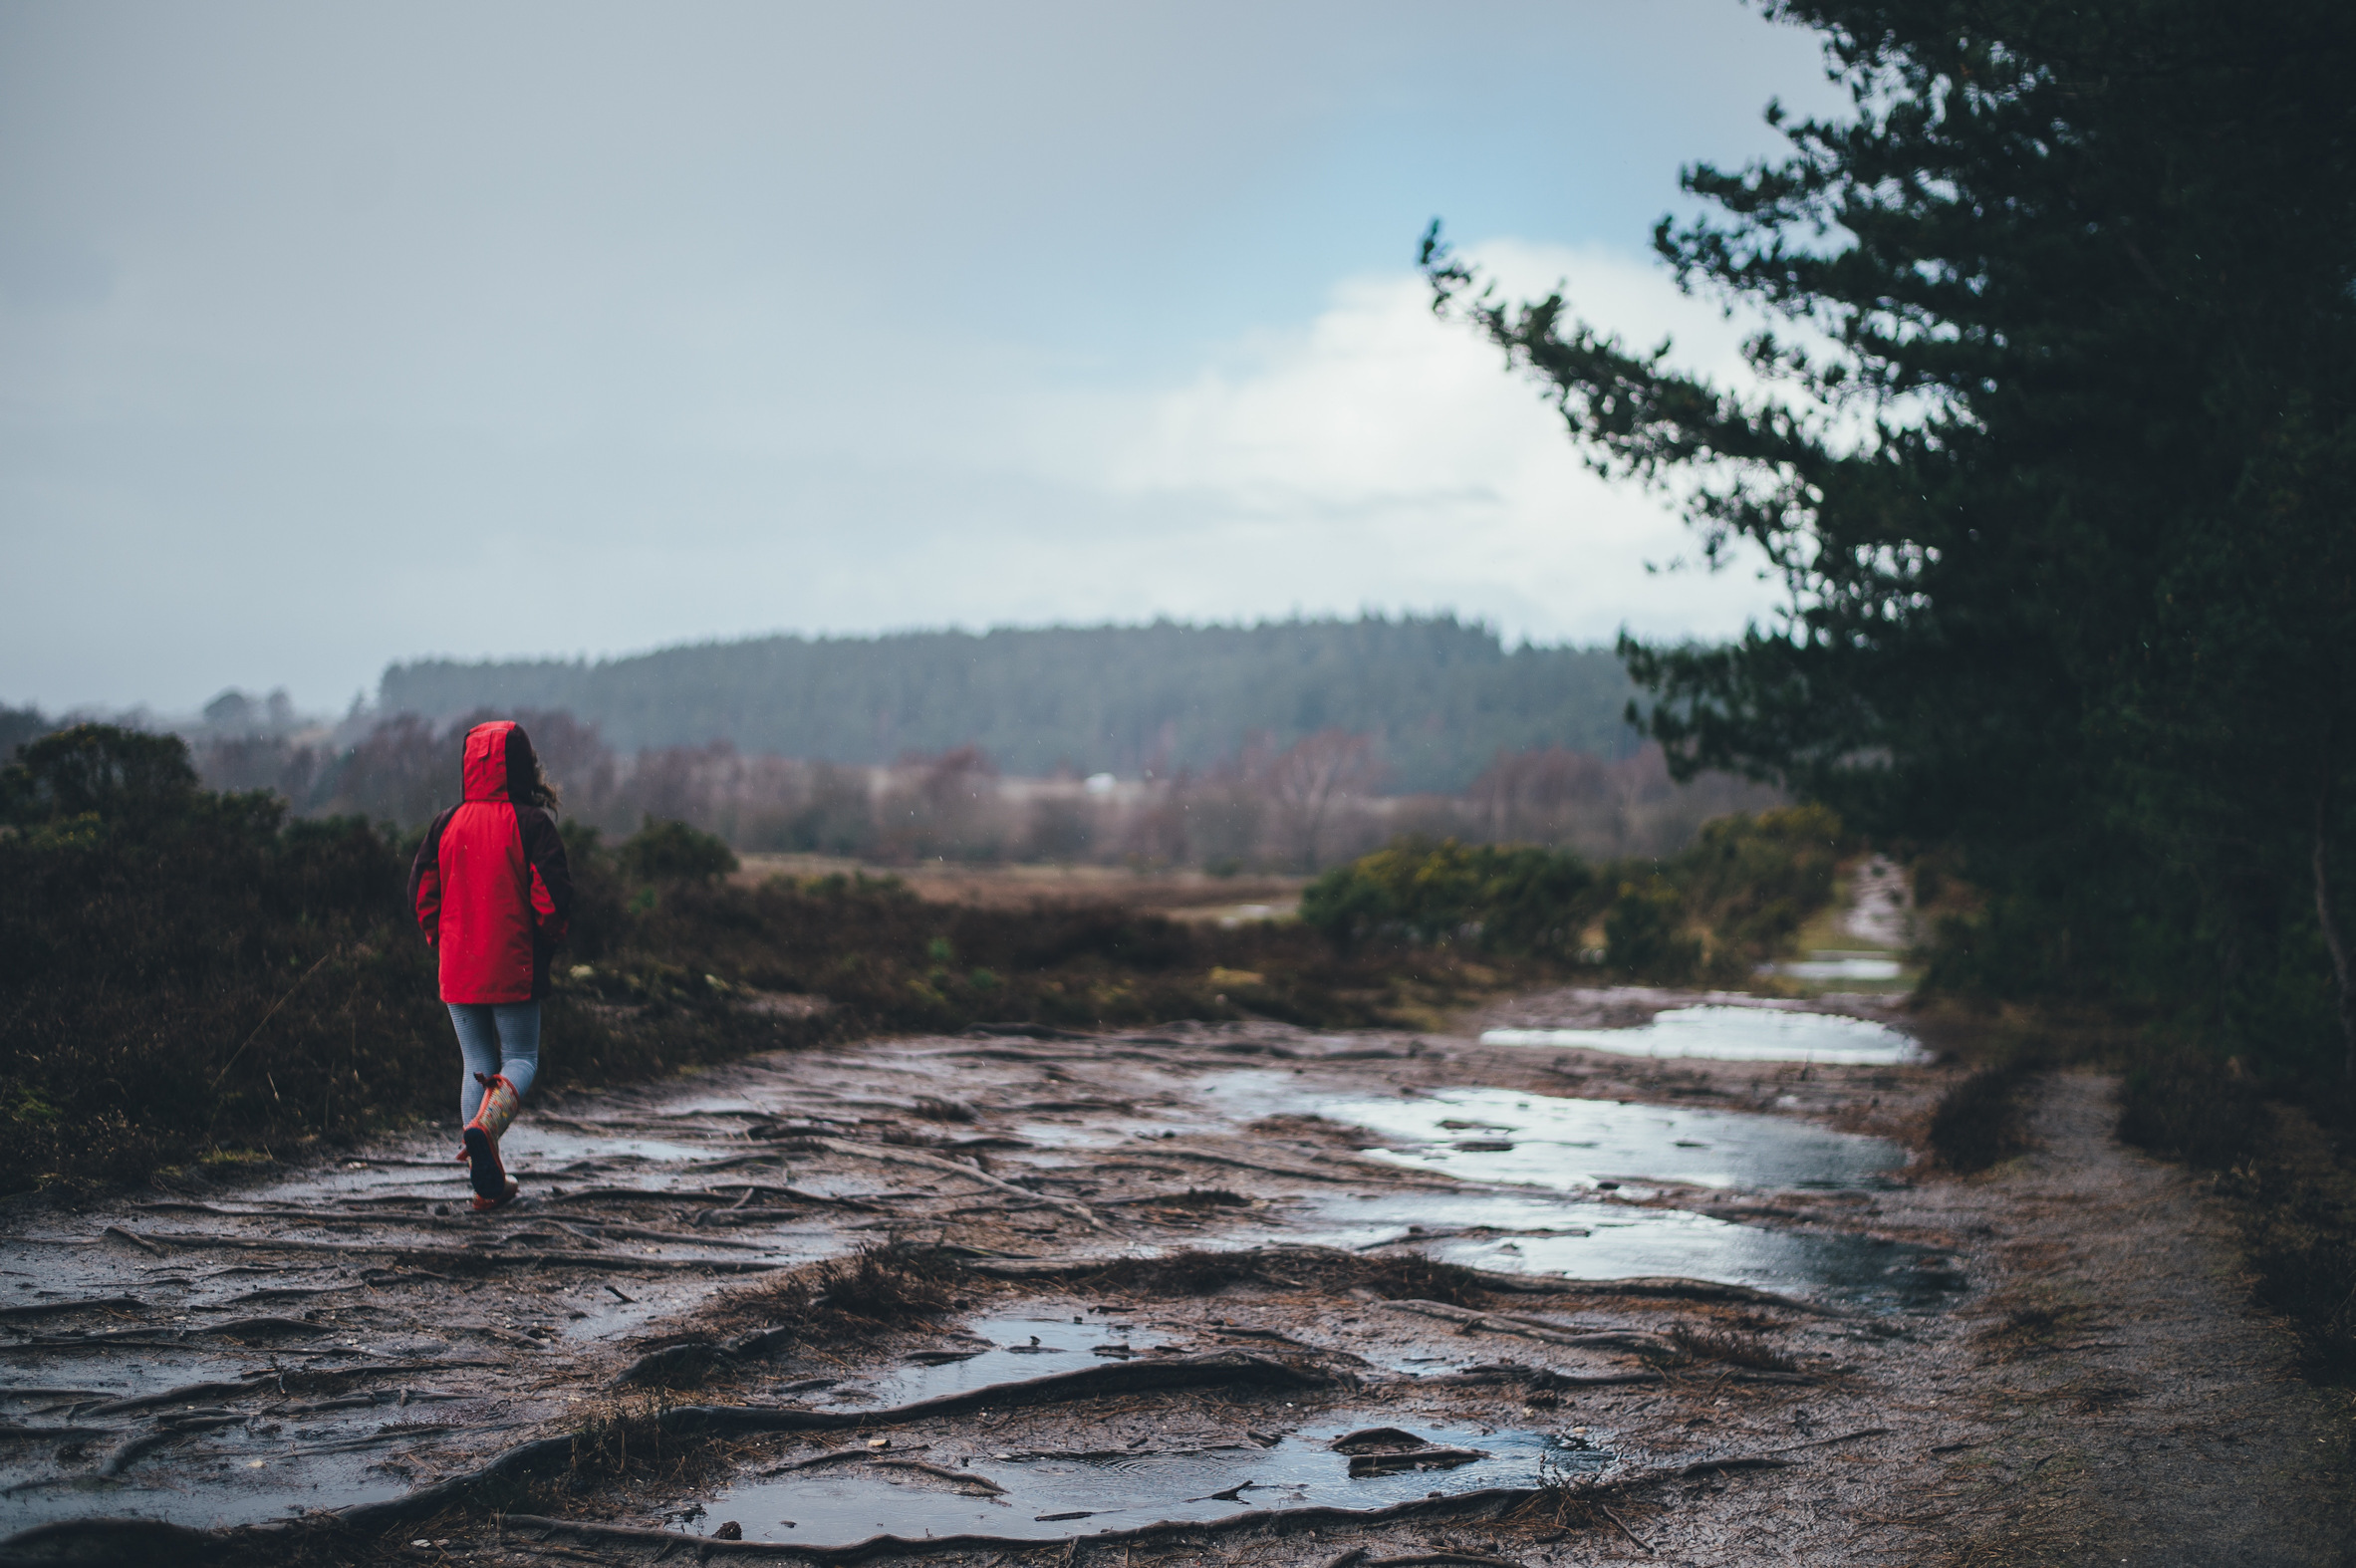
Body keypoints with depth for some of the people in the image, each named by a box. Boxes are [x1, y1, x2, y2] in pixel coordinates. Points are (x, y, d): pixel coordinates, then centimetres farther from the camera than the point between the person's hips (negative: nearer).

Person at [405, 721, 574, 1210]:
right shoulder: (531, 824, -9)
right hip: (514, 970, -3)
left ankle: (488, 1183, 9)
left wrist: (442, 944, 16)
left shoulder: (447, 824, 2)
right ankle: (486, 1122, -23)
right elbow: (553, 894, -14)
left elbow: (421, 892, 4)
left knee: (476, 1062, 12)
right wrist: (546, 945, 3)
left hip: (458, 969, 3)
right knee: (521, 1058, 10)